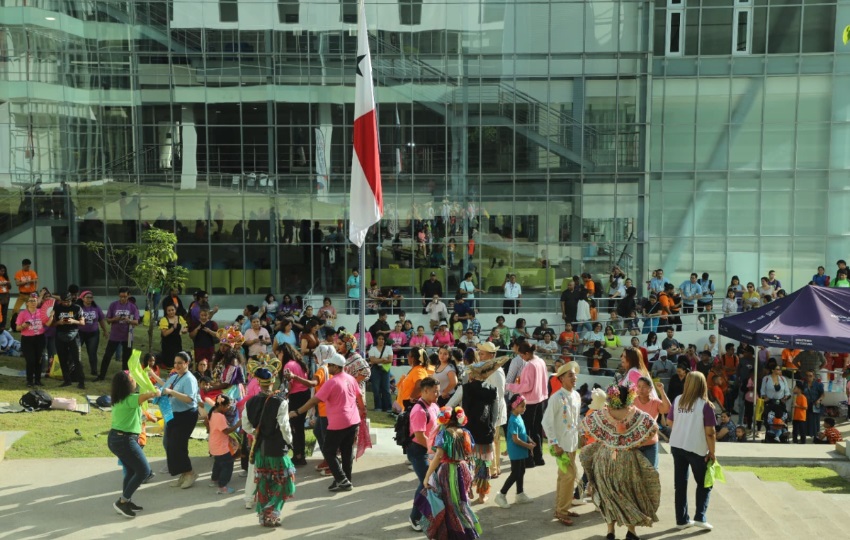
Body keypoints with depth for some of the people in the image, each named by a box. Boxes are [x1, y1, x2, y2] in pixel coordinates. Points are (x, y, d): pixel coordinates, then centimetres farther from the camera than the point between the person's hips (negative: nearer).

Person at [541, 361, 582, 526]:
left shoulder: (577, 396, 5)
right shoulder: (556, 398, -17)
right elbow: (546, 422, -17)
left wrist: (579, 436, 13)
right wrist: (555, 444, -18)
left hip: (573, 443, 7)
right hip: (561, 444, -7)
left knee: (564, 476, 14)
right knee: (570, 474, -8)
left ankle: (560, 508, 25)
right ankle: (562, 510, 5)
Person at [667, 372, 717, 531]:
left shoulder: (678, 401, 0)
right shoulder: (705, 405, -14)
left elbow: (670, 423, 9)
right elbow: (709, 432, -14)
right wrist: (712, 453, -5)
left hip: (676, 446, 4)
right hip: (697, 449, -4)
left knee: (680, 483, 11)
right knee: (704, 484, 13)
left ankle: (682, 519, 15)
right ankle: (700, 517, 3)